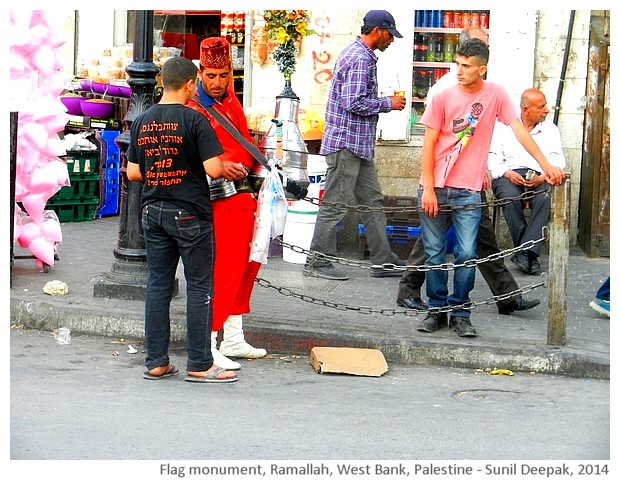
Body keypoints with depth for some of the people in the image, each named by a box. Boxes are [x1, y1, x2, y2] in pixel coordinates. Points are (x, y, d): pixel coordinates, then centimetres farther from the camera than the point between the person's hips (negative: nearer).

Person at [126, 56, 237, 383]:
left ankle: (156, 362, 13)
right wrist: (229, 169, 3)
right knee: (199, 288, 2)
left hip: (153, 212, 6)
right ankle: (199, 365, 4)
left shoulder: (141, 122, 5)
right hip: (190, 214, -6)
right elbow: (213, 169, -18)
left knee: (157, 286, 10)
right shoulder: (194, 120, -13)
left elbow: (132, 172, 8)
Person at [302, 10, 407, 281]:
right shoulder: (361, 59, -17)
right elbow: (354, 102, -24)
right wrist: (388, 103, -12)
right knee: (335, 204, -4)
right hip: (346, 142, -11)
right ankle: (317, 262, 3)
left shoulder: (356, 53, 17)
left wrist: (384, 102, 18)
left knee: (372, 202, 11)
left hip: (359, 145, 11)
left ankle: (383, 261, 15)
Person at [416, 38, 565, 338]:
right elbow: (428, 145, 0)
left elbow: (519, 130, -2)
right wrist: (428, 189, -6)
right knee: (434, 253, 5)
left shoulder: (495, 94, 0)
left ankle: (460, 313, 8)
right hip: (435, 187, 1)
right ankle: (437, 310, 17)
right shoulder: (443, 97, -1)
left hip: (468, 190, -1)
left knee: (466, 254, -5)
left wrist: (546, 165, -12)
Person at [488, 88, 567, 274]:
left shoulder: (550, 129, 18)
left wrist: (542, 177, -11)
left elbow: (558, 161, 9)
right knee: (510, 196, -36)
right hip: (508, 176, -1)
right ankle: (530, 254, -30)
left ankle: (525, 252, -37)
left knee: (545, 198, -35)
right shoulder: (504, 127, 13)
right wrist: (507, 174, -14)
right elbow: (493, 157, 5)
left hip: (539, 177, 1)